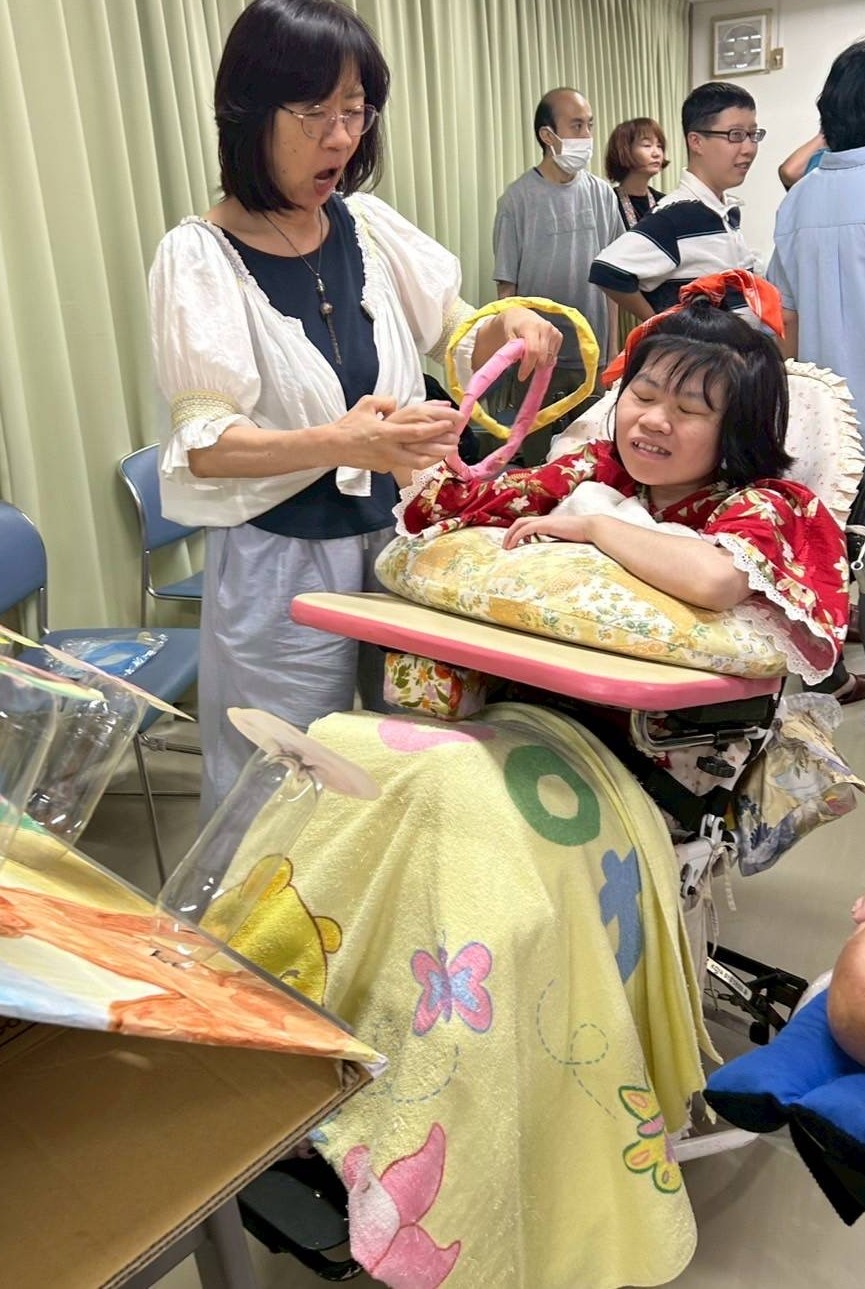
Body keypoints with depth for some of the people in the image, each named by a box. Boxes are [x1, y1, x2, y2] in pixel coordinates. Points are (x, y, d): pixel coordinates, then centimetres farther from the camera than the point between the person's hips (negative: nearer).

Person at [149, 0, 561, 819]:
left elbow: (454, 335, 12)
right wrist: (339, 444, -37)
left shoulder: (368, 227, 2)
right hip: (282, 563, -5)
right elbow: (205, 446, -19)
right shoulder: (199, 257, -12)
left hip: (396, 536, 5)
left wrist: (507, 326, -11)